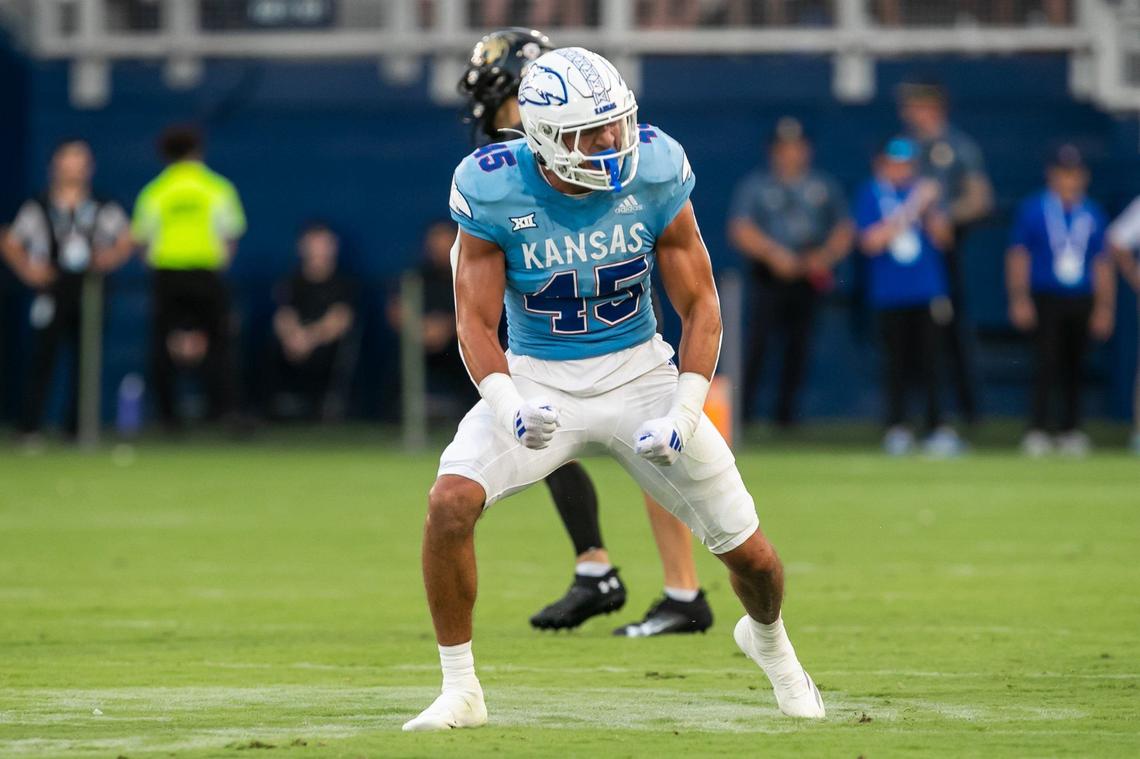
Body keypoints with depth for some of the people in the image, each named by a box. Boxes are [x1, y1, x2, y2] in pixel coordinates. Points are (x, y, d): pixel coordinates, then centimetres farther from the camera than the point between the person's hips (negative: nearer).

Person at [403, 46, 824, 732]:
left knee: (747, 549, 0)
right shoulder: (495, 191, -18)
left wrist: (683, 413, -19)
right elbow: (476, 320, -12)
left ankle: (769, 640, 38)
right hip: (537, 380, -1)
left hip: (639, 371, 1)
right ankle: (460, 691, -9)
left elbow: (700, 305, -7)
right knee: (451, 501, -26)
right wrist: (509, 406, -31)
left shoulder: (655, 173, -15)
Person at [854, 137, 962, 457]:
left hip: (927, 290, 2)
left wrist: (930, 209, -9)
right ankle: (897, 429, 4)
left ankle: (936, 428, -5)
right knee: (897, 362, -1)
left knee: (929, 360, -3)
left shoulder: (921, 190, 11)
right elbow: (871, 242, -7)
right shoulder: (871, 194, 4)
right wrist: (909, 213, -11)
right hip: (890, 294, -1)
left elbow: (942, 238, 8)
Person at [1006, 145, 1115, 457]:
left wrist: (1104, 307, 8)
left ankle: (1071, 431, 10)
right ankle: (1037, 431, -9)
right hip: (1045, 299, -3)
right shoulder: (1033, 209, 3)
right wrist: (1019, 300, -7)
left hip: (1082, 302, 3)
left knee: (1074, 367, 4)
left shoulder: (1093, 214, 11)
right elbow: (1018, 255, 1)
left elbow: (1102, 263, 13)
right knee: (1047, 364, -10)